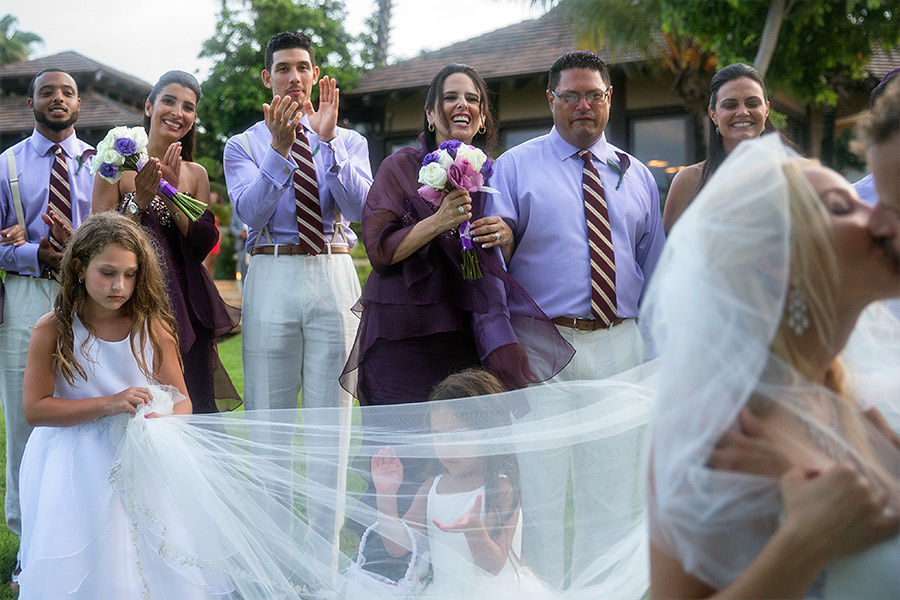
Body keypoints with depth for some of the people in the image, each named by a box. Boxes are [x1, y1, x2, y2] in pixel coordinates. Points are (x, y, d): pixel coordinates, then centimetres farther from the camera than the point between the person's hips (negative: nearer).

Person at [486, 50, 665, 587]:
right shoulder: (515, 167, 3)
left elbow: (654, 268, 17)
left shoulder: (637, 176, 14)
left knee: (607, 483, 11)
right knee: (542, 480, 0)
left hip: (620, 346, 4)